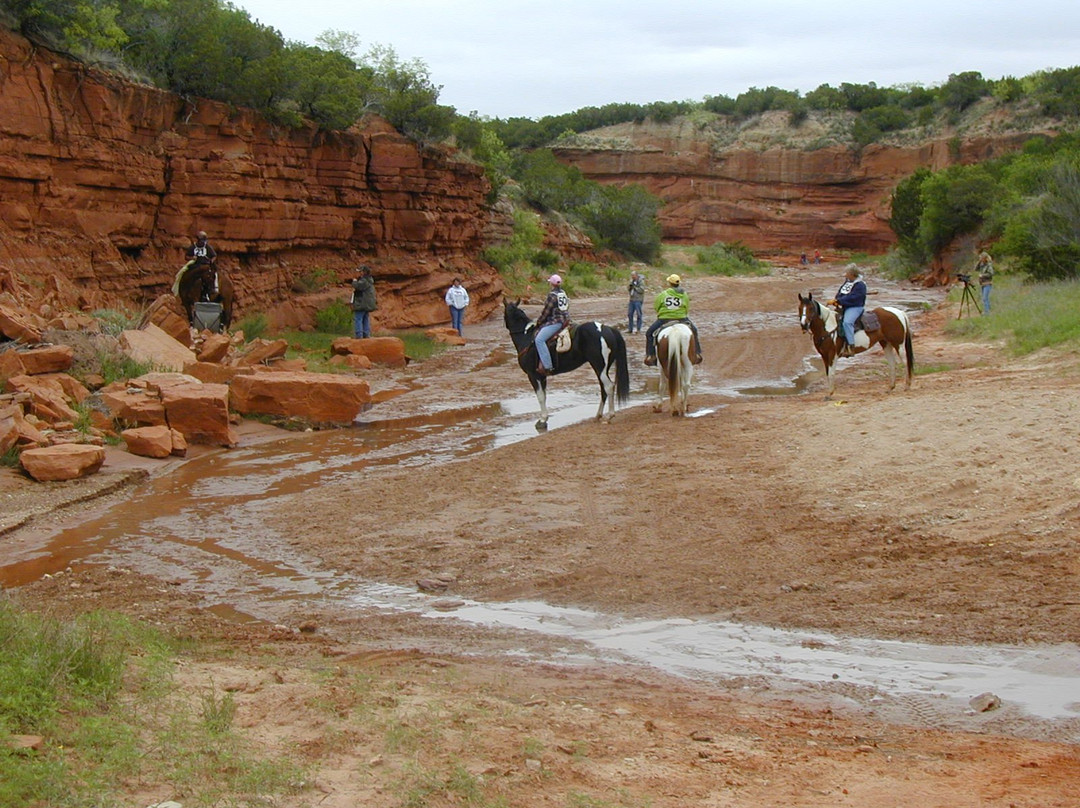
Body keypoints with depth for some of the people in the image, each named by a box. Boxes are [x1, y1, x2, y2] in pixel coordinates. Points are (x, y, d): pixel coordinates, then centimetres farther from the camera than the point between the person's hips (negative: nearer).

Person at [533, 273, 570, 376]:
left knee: (540, 339, -19)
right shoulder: (563, 294, 14)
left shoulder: (552, 295, -13)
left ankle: (547, 366, -30)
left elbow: (546, 312, -11)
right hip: (565, 320, 11)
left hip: (555, 322, -11)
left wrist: (538, 322, 4)